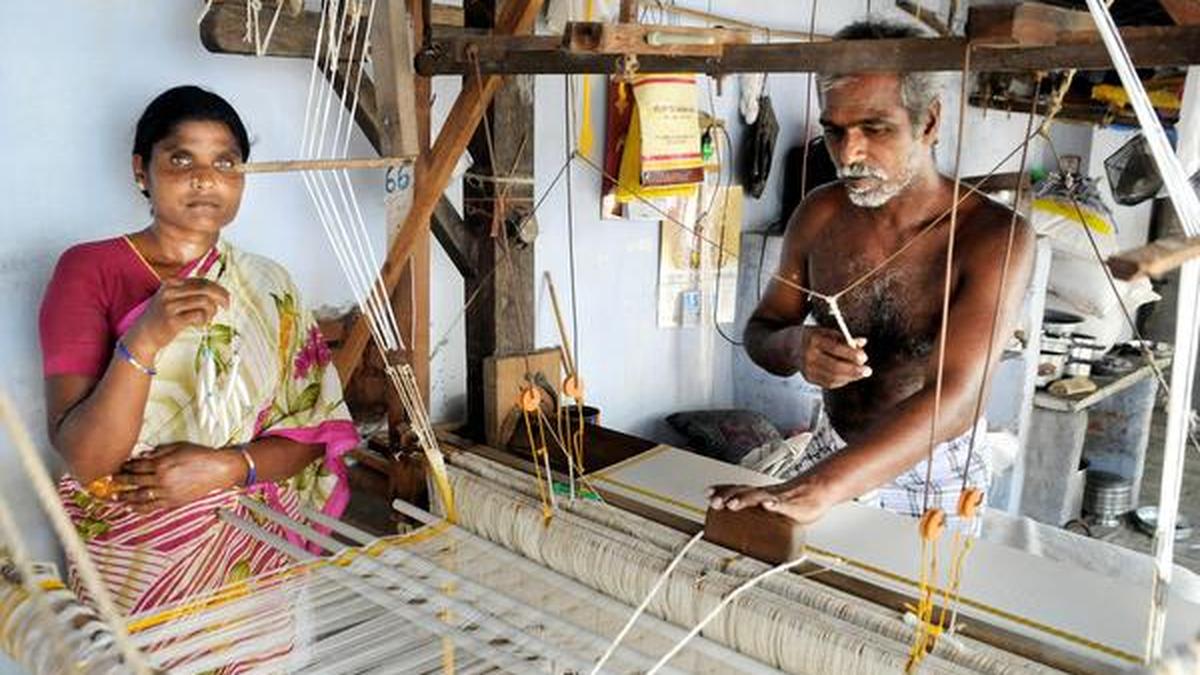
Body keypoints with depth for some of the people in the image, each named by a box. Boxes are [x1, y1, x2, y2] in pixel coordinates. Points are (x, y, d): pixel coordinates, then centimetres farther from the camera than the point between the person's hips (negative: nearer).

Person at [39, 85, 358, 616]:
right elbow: (84, 459, -12)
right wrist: (144, 342, -27)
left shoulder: (267, 286, 8)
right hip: (137, 564, -2)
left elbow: (314, 428, 4)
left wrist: (228, 467, -14)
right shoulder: (90, 271, -3)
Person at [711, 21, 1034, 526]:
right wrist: (794, 348, -21)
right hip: (830, 451, 3)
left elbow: (952, 395, -33)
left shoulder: (994, 237, -22)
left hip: (934, 476, -3)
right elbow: (759, 331, 4)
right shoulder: (819, 215, -8)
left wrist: (820, 486, -46)